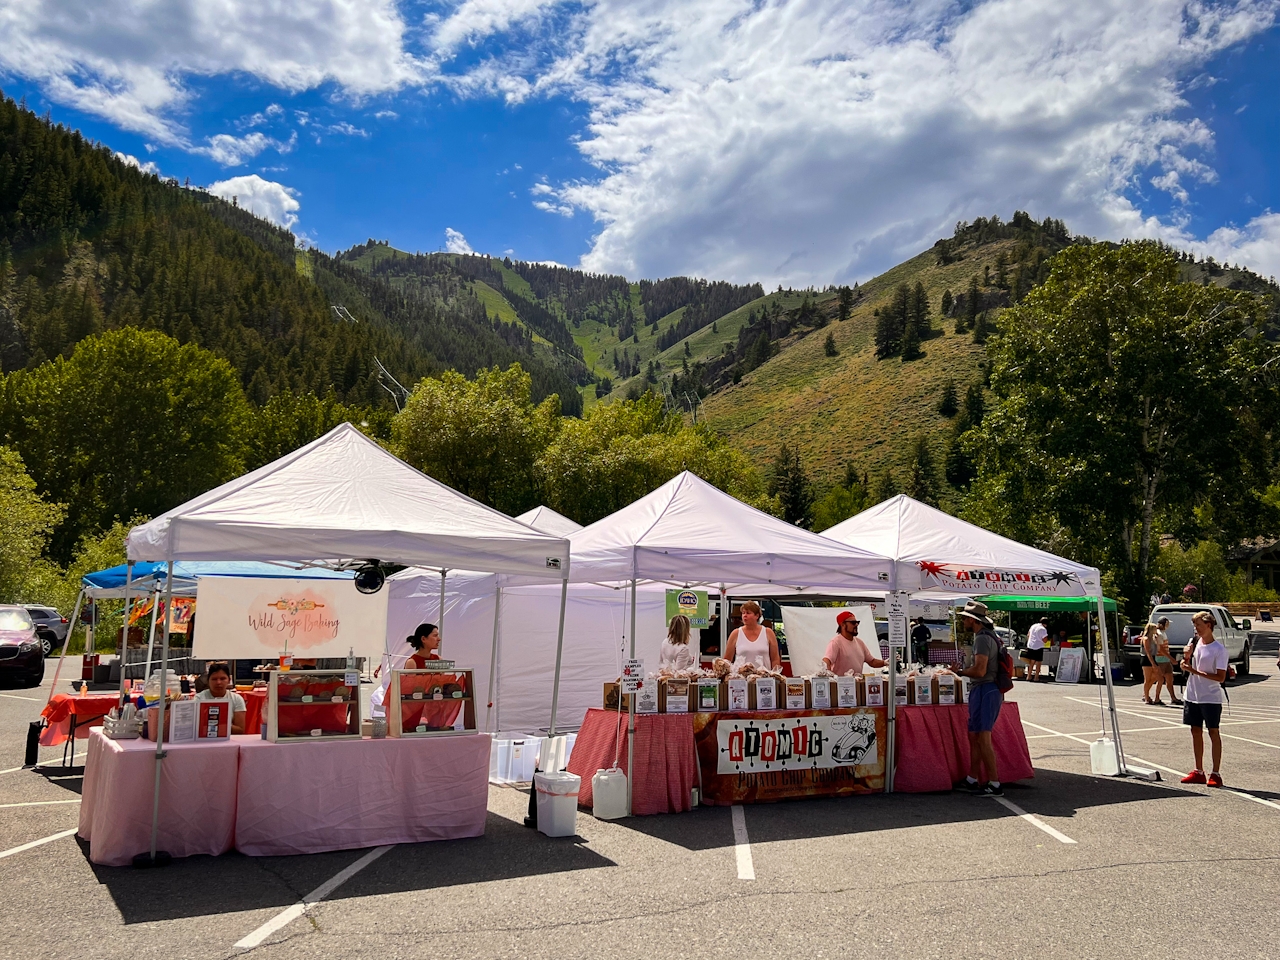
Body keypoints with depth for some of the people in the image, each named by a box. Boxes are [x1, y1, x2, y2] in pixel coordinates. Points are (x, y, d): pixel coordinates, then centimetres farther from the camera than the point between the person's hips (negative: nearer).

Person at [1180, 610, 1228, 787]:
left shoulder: (1219, 650, -12)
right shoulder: (1194, 642, 7)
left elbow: (1221, 677, -16)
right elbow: (1184, 668, 13)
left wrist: (1196, 672, -21)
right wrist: (1186, 657, -8)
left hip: (1211, 698, -6)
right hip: (1192, 696, 6)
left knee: (1213, 732, 0)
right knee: (1196, 731, 11)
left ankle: (1216, 774, 6)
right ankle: (1199, 772, 20)